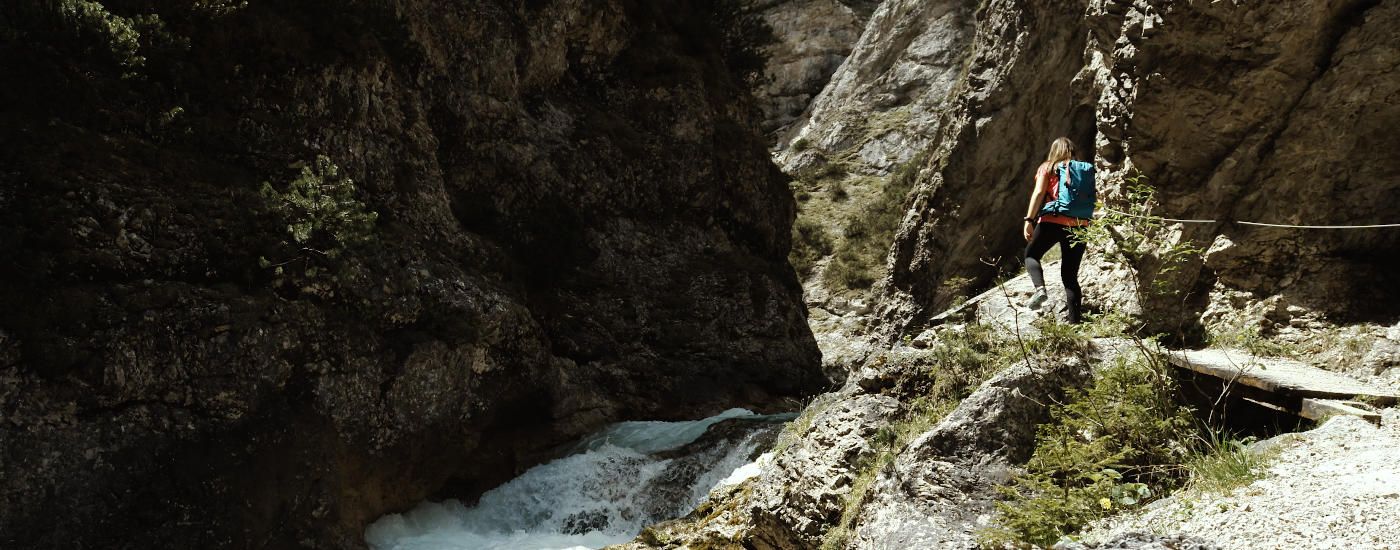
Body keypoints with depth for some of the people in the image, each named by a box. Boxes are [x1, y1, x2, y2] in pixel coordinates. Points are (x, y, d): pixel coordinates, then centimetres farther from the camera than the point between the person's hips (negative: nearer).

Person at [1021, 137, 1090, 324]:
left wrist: (1029, 220, -8)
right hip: (1079, 224, 3)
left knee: (1031, 254, 18)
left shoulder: (1047, 168, 7)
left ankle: (1039, 288, -11)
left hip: (1052, 221, -3)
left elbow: (1038, 193, -5)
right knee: (1070, 274, 9)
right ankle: (1074, 320, 0)